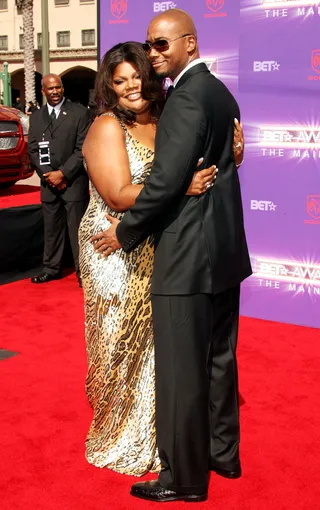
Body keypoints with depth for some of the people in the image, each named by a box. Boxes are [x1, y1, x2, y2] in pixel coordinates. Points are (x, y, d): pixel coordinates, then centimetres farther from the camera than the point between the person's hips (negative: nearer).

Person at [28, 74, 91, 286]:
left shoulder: (79, 112, -3)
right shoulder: (36, 117, 11)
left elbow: (83, 149, -8)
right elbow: (33, 150, 8)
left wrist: (63, 173, -14)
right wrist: (48, 175, -6)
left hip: (74, 182, -4)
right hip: (48, 182, 4)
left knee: (77, 229, -1)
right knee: (52, 229, 11)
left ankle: (83, 272, 7)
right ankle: (52, 268, 23)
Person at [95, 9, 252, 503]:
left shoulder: (187, 96, -15)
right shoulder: (220, 92, 13)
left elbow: (166, 179, -21)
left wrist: (124, 232, -9)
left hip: (189, 254, -10)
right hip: (224, 247, 10)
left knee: (181, 368, 1)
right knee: (218, 358, 18)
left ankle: (184, 477, 13)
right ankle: (223, 452, 33)